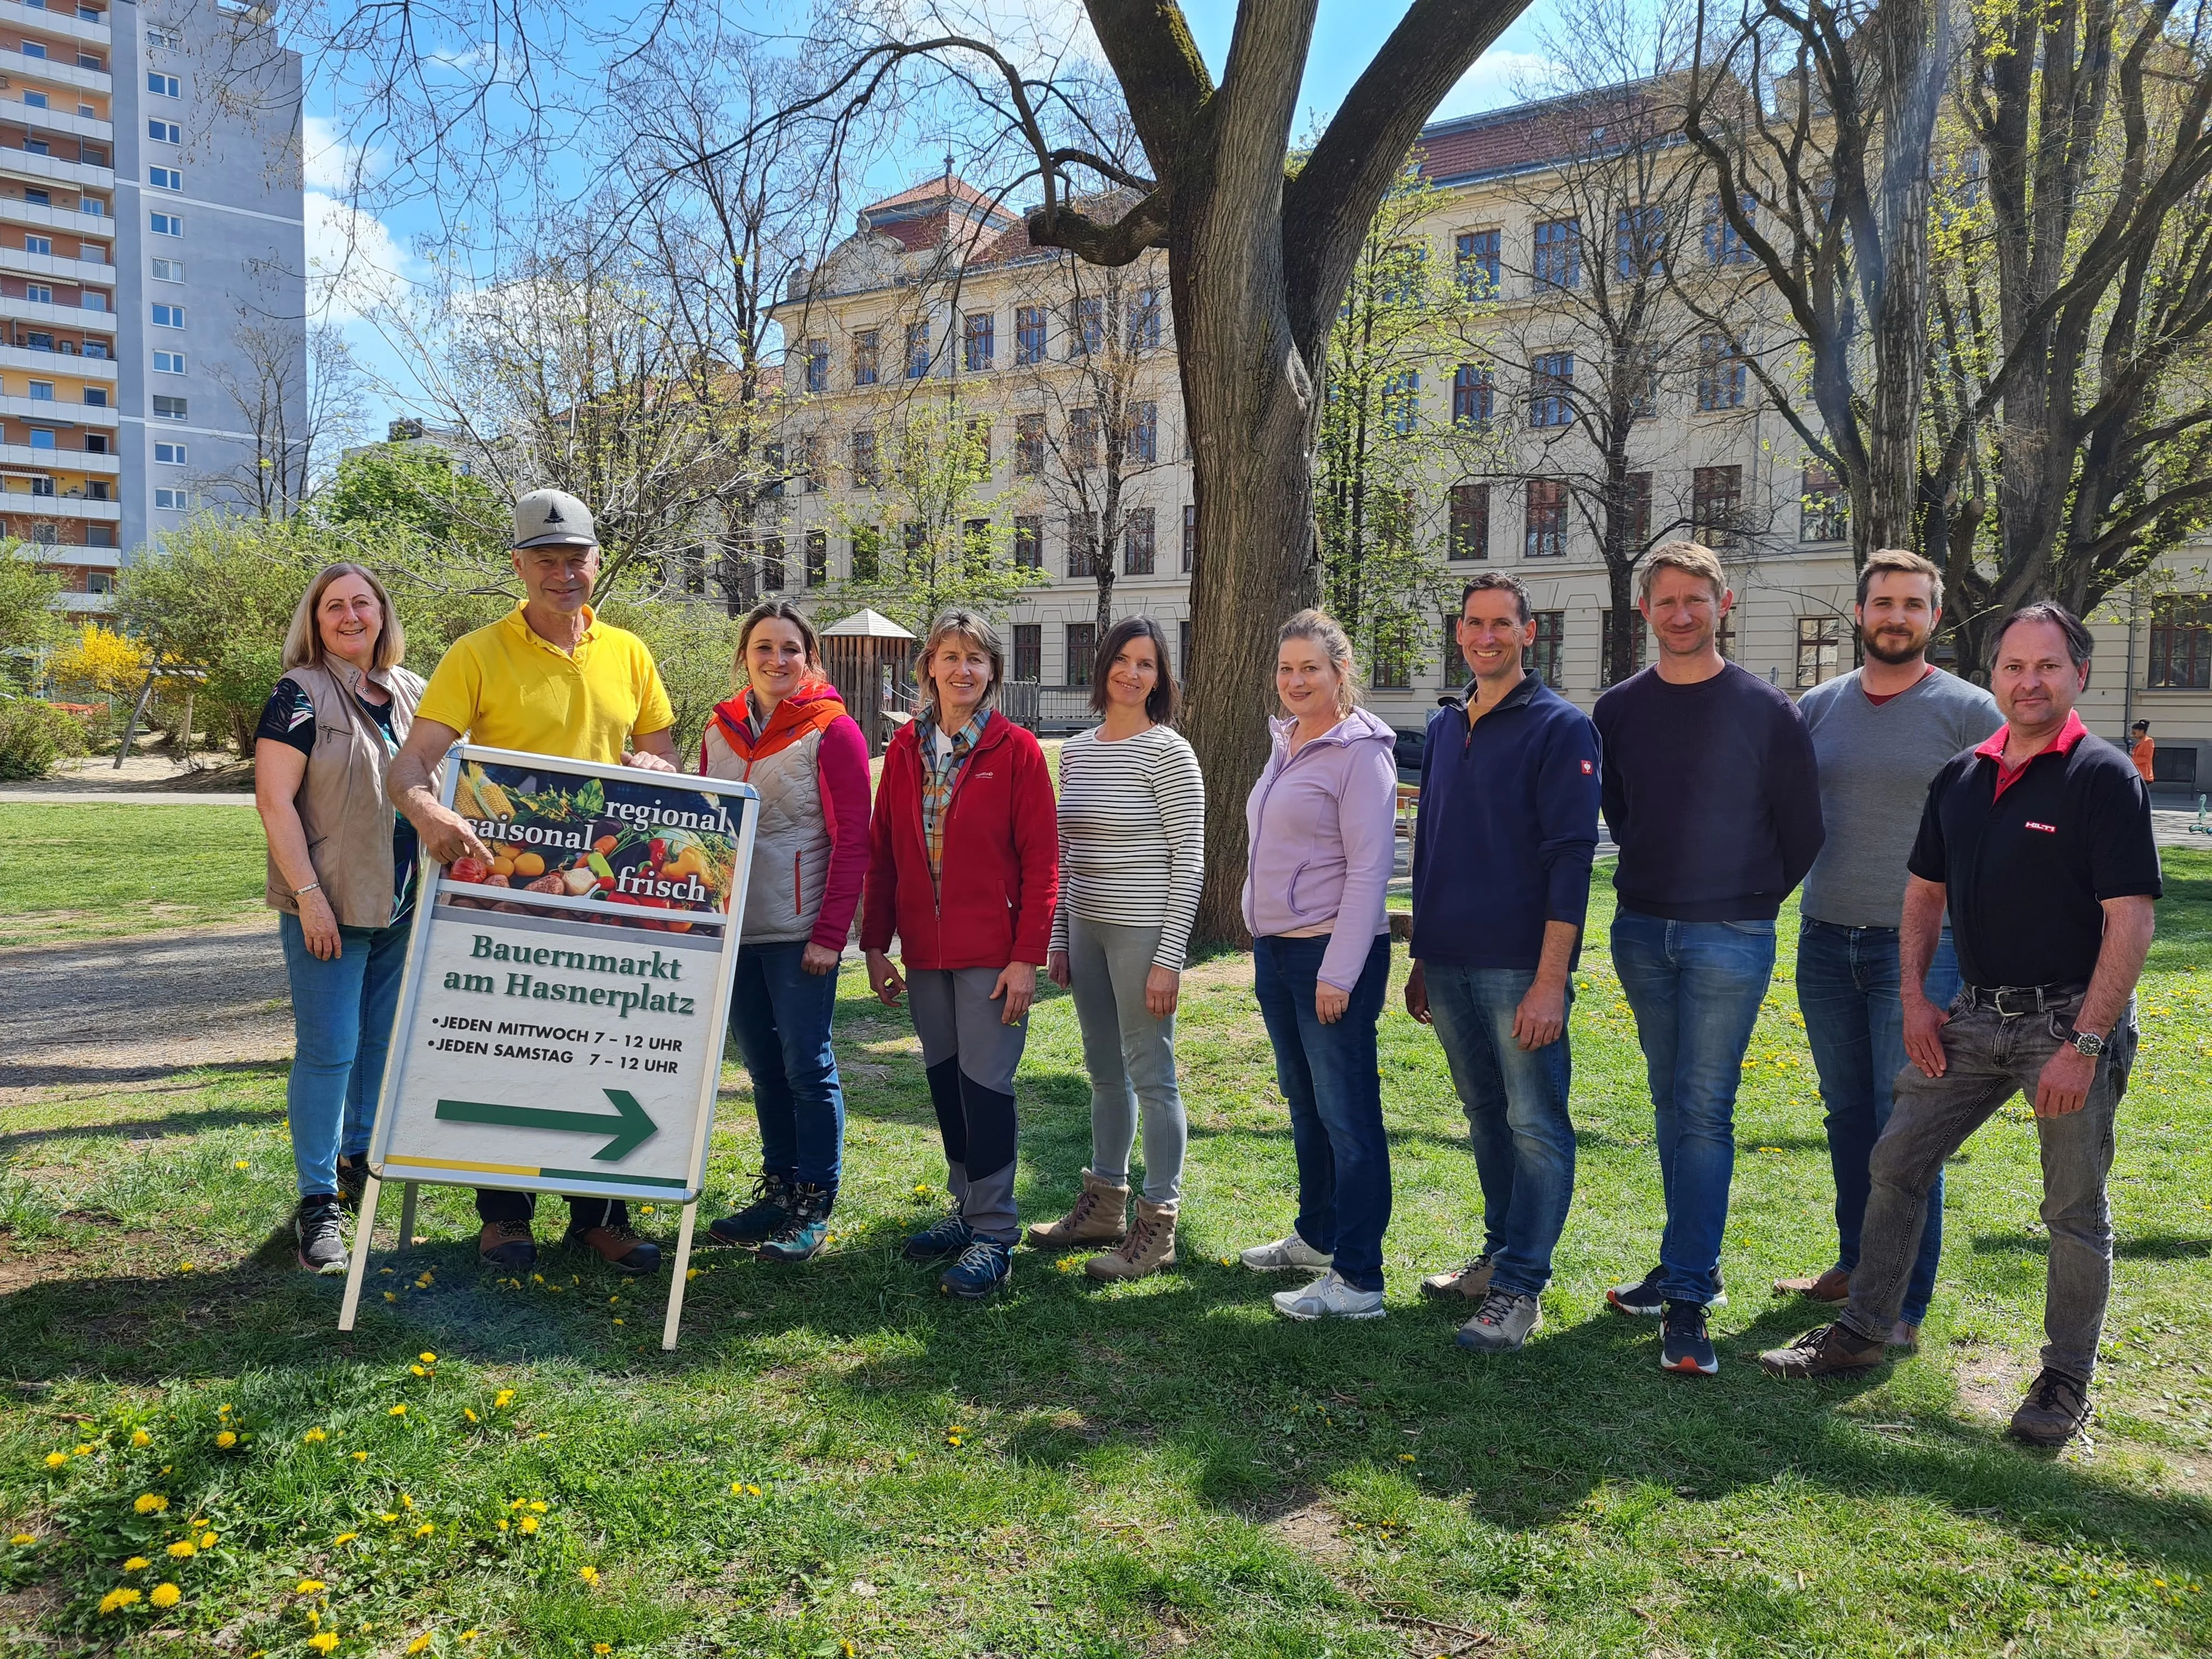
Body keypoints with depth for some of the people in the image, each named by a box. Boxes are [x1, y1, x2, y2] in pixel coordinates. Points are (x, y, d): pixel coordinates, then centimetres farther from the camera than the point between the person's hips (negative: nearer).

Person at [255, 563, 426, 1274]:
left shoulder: (413, 694, 10)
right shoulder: (301, 695, -8)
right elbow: (274, 799, -12)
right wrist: (309, 895, -17)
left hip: (403, 905, 6)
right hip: (331, 907, -6)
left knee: (382, 1040, 14)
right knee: (328, 1048, -4)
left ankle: (359, 1158, 31)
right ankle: (317, 1202, 5)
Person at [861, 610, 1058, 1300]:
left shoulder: (1016, 751, -6)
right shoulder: (904, 749, 7)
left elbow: (1041, 862, -8)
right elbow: (882, 853, 9)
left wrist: (1027, 957, -13)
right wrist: (874, 944, 5)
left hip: (993, 952, -5)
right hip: (925, 952, 5)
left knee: (985, 1083, -3)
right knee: (945, 1080, 13)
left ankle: (994, 1235, 7)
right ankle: (967, 1210, 28)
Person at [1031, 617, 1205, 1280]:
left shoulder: (1168, 752, -10)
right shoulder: (1076, 751, 10)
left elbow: (1189, 860, -12)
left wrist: (1169, 957, -15)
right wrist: (1057, 936, 12)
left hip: (1144, 930, -7)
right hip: (1087, 928, 7)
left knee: (1151, 1076, 0)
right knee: (1105, 1074, 16)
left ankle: (1158, 1226, 10)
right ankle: (1105, 1205, 29)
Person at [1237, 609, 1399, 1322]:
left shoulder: (1360, 751, -12)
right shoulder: (1285, 744, 13)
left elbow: (1369, 868, -16)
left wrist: (1338, 972, -20)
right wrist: (1265, 942, 17)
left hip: (1333, 952, -9)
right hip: (1275, 947, 9)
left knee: (1347, 1114, -4)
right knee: (1305, 1104, 19)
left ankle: (1357, 1280, 2)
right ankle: (1316, 1234, 34)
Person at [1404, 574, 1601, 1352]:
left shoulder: (1559, 727, -7)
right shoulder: (1444, 728, 13)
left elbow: (1571, 858, -12)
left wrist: (1551, 979, -18)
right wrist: (1421, 958, 17)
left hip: (1520, 966, -6)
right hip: (1451, 965, 7)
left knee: (1535, 1125, -2)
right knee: (1486, 1116, 15)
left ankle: (1521, 1287, 4)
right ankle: (1499, 1254, 27)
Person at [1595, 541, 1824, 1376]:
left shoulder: (1766, 710, -4)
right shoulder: (1619, 709, 6)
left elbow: (1802, 830, 3)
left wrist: (1752, 899, 8)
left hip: (1730, 938, -4)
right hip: (1641, 932, 4)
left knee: (1705, 1112, -6)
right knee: (1672, 1106, 12)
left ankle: (1688, 1298, -4)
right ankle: (1690, 1266, 23)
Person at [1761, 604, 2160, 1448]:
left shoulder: (2105, 777, -11)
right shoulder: (1961, 776, 7)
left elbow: (2131, 920, -15)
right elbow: (1925, 893, 15)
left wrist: (2085, 1045, -19)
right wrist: (1915, 1001, 5)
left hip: (2071, 1020, -5)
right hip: (1974, 1016, 6)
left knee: (2076, 1211, 6)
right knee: (1895, 1162, 6)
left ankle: (2067, 1379, 21)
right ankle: (1859, 1333, 19)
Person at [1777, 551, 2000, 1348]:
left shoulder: (1968, 711, -3)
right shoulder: (1817, 707, 9)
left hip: (1919, 945, -4)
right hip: (1824, 939, 4)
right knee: (1848, 1116, 14)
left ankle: (1905, 1303, 8)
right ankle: (1854, 1265, 28)